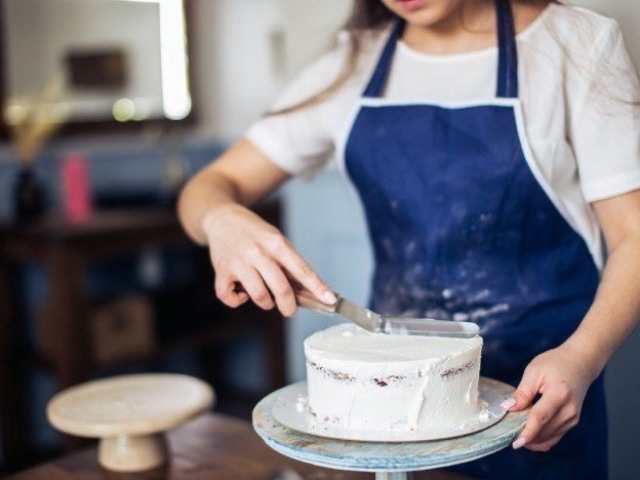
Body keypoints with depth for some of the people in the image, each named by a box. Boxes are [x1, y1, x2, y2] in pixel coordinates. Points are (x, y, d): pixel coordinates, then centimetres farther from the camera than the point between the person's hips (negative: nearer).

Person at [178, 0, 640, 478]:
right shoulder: (353, 66, 2)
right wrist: (223, 220, -23)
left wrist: (581, 359, -28)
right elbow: (213, 186, 1)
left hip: (535, 398, -3)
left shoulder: (576, 44, -8)